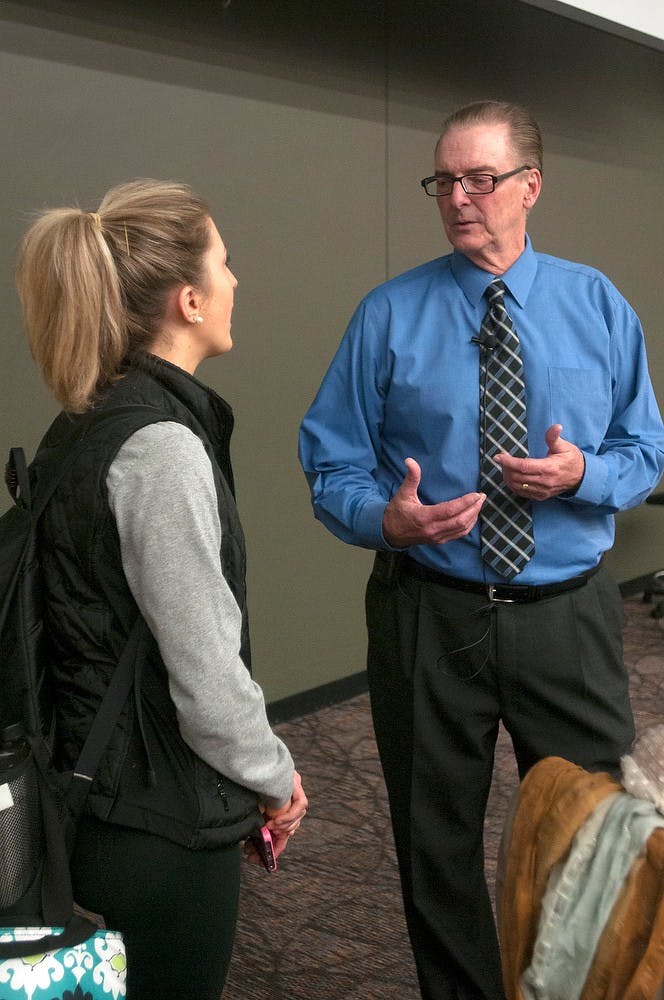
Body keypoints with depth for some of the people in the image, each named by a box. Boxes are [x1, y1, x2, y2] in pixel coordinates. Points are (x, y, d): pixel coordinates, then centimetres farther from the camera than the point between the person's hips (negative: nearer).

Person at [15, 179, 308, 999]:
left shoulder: (87, 423, 5)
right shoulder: (160, 444, -23)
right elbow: (204, 667, -23)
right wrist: (274, 777, -4)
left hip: (103, 790, 9)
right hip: (160, 816, -8)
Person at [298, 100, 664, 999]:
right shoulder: (390, 316, -2)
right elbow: (332, 466, -2)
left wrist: (583, 475, -15)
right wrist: (387, 518, -23)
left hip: (569, 615, 1)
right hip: (430, 613, 0)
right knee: (437, 844, 15)